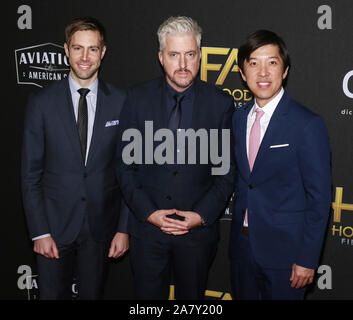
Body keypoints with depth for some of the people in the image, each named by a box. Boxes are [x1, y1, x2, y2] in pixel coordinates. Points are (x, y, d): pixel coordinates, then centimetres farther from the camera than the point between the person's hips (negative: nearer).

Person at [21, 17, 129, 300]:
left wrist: (124, 228, -3)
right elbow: (31, 173, -2)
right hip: (55, 225, 0)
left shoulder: (120, 103, -2)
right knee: (52, 294, 10)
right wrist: (39, 232, -7)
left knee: (93, 294, 14)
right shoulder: (42, 103, -4)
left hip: (101, 225, 1)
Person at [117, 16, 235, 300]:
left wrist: (202, 215, -10)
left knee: (192, 297, 16)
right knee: (148, 296, 13)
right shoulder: (138, 98, -3)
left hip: (199, 230, 0)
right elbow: (125, 164, -1)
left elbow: (228, 169, -1)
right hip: (147, 226, 0)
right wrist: (148, 212, -10)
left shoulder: (221, 103, -4)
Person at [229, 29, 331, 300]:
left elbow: (320, 198, -14)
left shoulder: (308, 125, -15)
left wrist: (308, 260, -14)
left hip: (284, 251, -5)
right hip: (242, 246, 6)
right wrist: (238, 232, 7)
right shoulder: (239, 118, 5)